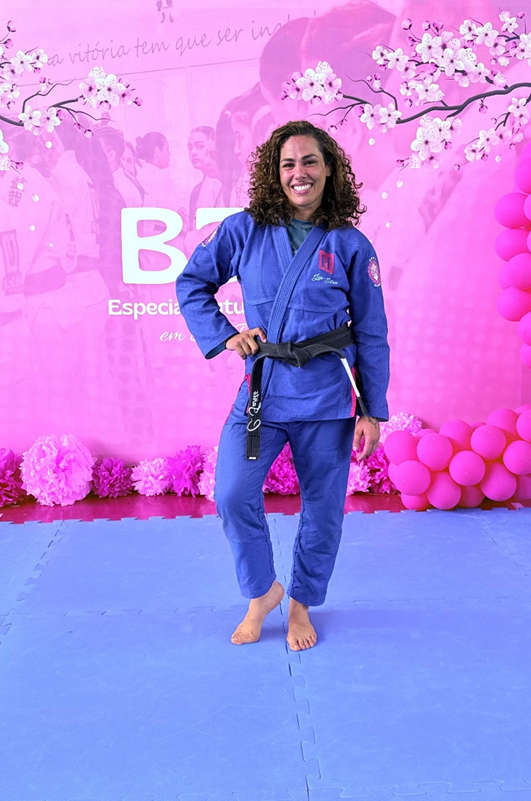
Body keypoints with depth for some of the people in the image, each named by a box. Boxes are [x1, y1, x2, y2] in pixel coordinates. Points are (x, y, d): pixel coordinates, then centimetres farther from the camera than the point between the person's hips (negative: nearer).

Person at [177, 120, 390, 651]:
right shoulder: (244, 230, 1)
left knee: (322, 509, 8)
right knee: (232, 496, -8)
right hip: (261, 387, 1)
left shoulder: (350, 245, -1)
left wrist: (373, 410, 1)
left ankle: (301, 605, 34)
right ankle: (261, 593, 21)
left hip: (326, 394, 0)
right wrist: (223, 335, -3)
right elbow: (191, 282, 11)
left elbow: (372, 334, 2)